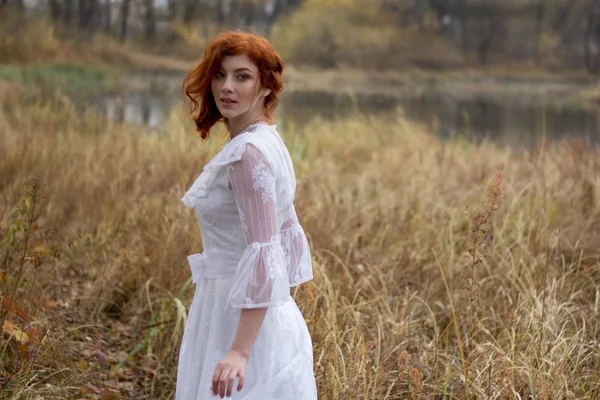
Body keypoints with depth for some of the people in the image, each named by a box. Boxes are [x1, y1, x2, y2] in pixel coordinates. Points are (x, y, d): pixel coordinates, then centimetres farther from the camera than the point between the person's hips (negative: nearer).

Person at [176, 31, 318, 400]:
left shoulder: (248, 152, -18)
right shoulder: (268, 144, 9)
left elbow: (264, 254, -25)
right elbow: (289, 238, 16)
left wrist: (240, 351, -28)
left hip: (244, 321, -9)